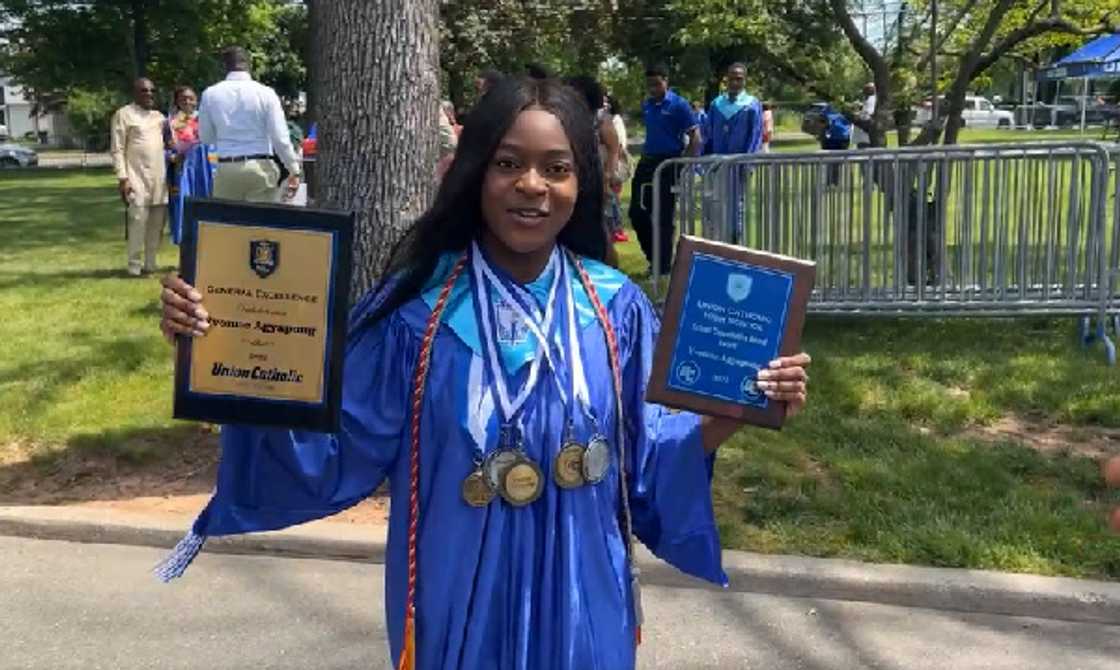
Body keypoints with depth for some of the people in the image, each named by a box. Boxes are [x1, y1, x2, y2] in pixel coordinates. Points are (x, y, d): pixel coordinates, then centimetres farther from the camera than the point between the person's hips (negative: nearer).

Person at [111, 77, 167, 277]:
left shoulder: (159, 116, 18)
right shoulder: (124, 114, -1)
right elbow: (117, 149, -6)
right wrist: (123, 178, -14)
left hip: (159, 178, 6)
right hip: (137, 178, -6)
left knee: (157, 223, 6)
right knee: (138, 221, -10)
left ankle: (150, 263, 14)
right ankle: (135, 265, -3)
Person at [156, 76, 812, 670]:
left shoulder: (616, 309, -6)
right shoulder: (415, 306, -11)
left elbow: (648, 460, 0)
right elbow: (331, 450, -11)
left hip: (580, 605, 2)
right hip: (458, 608, -1)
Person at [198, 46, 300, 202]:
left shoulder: (210, 94, 2)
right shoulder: (266, 93, -4)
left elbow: (205, 137, 9)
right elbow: (280, 137, -6)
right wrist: (294, 170, 2)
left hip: (226, 168, 2)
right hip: (260, 166, -1)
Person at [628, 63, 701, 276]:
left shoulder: (678, 105, -8)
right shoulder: (646, 105, 9)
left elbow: (695, 136, -11)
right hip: (647, 161, 6)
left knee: (664, 216, 0)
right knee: (637, 212, 6)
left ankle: (663, 266, 12)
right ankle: (654, 257, 23)